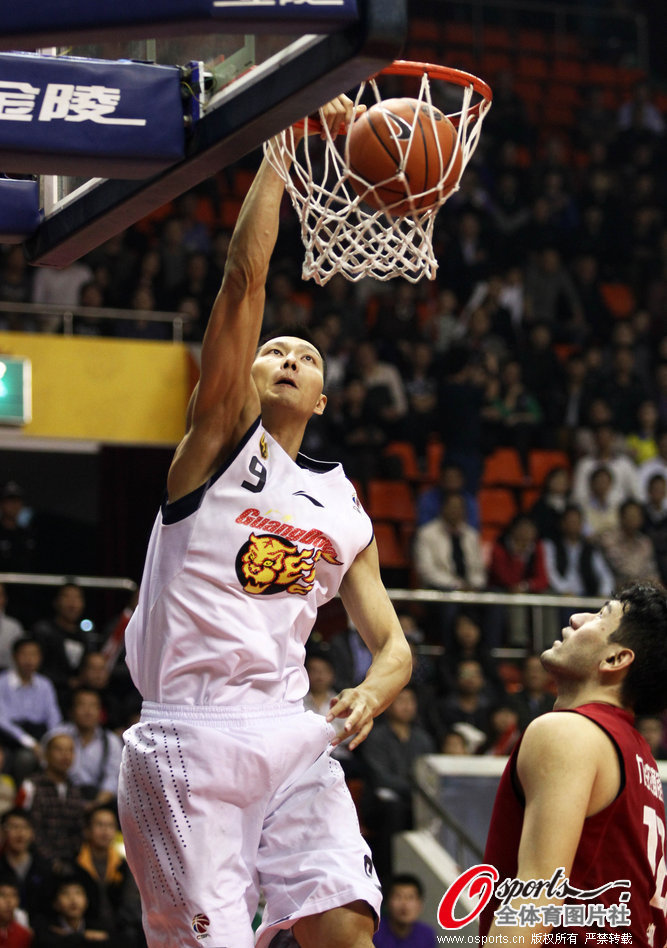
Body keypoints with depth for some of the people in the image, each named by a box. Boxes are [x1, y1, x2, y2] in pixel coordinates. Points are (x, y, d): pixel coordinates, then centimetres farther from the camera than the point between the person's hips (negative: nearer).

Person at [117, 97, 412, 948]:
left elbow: (391, 640, 18)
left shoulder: (343, 510, 21)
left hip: (291, 735, 4)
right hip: (188, 737, -4)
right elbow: (245, 274, -1)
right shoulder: (222, 438, 8)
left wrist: (371, 693, -6)